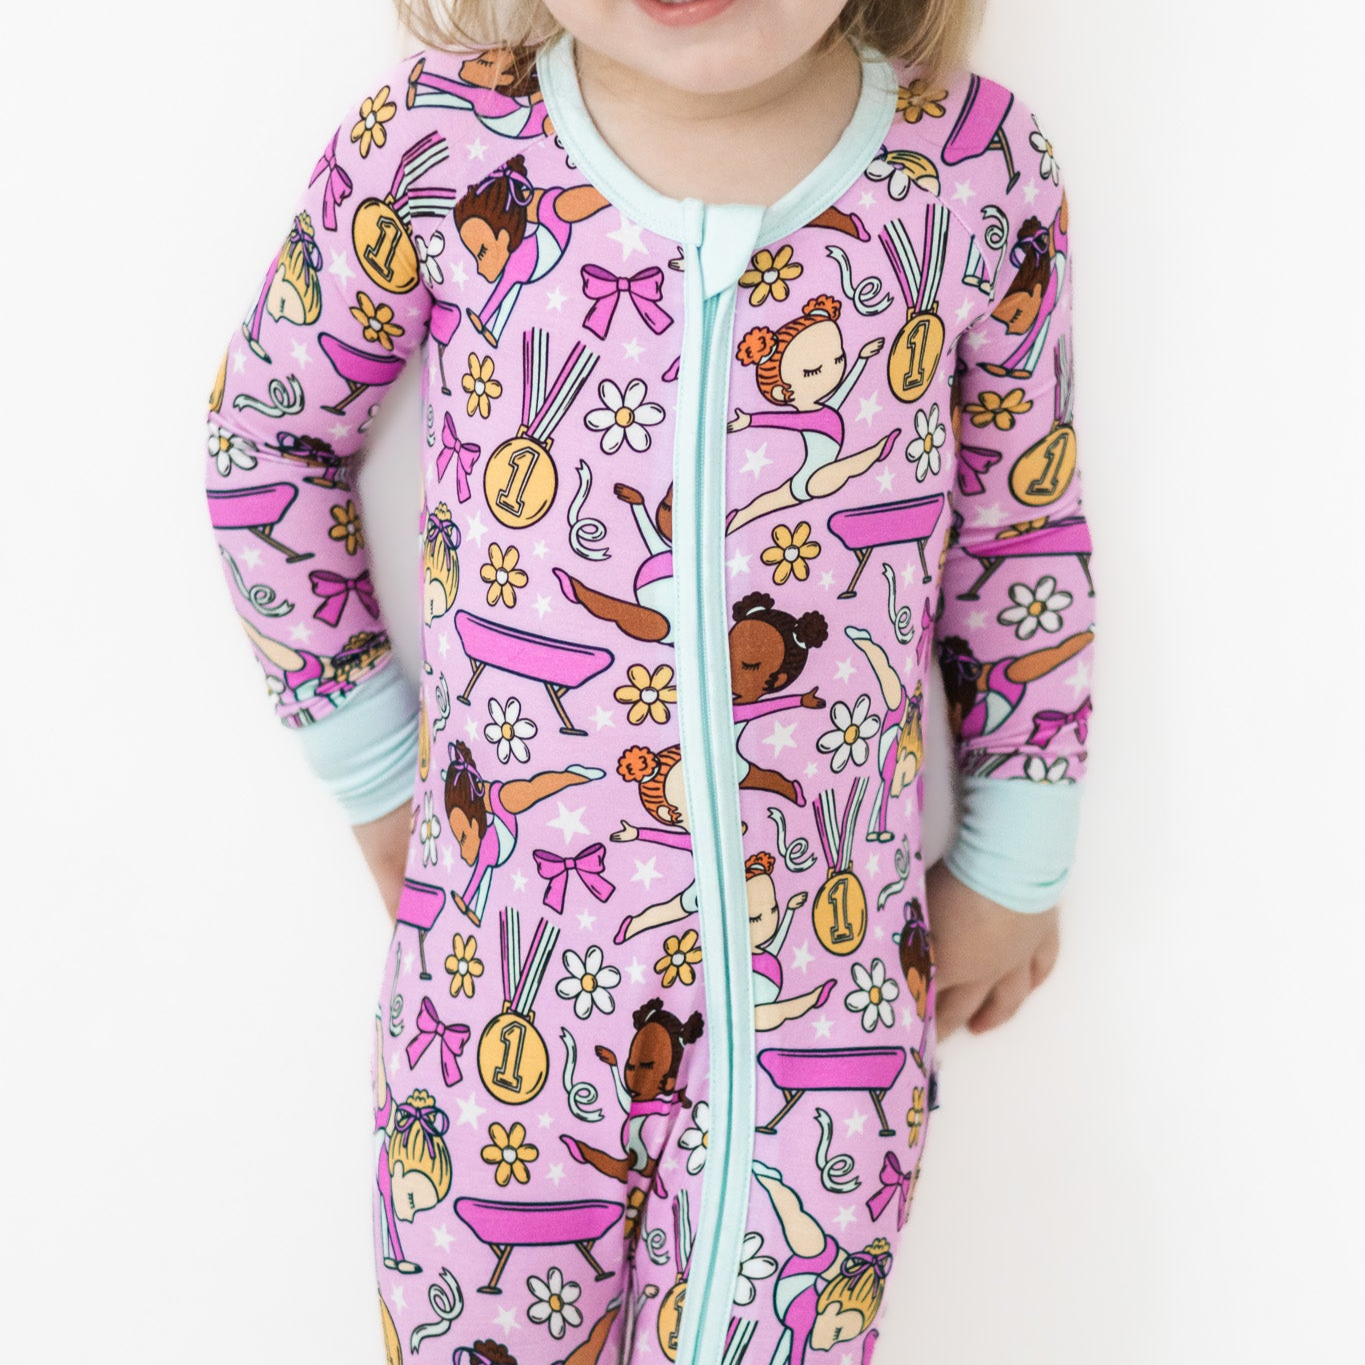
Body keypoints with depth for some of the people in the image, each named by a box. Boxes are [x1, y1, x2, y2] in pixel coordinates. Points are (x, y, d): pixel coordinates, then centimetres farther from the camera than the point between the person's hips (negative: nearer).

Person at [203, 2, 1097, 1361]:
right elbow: (263, 434, 4)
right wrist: (375, 767, 7)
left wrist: (1012, 867, 11)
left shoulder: (984, 170, -10)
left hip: (835, 985, 1)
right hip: (509, 972, 0)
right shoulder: (435, 149, -12)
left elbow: (1025, 534, 3)